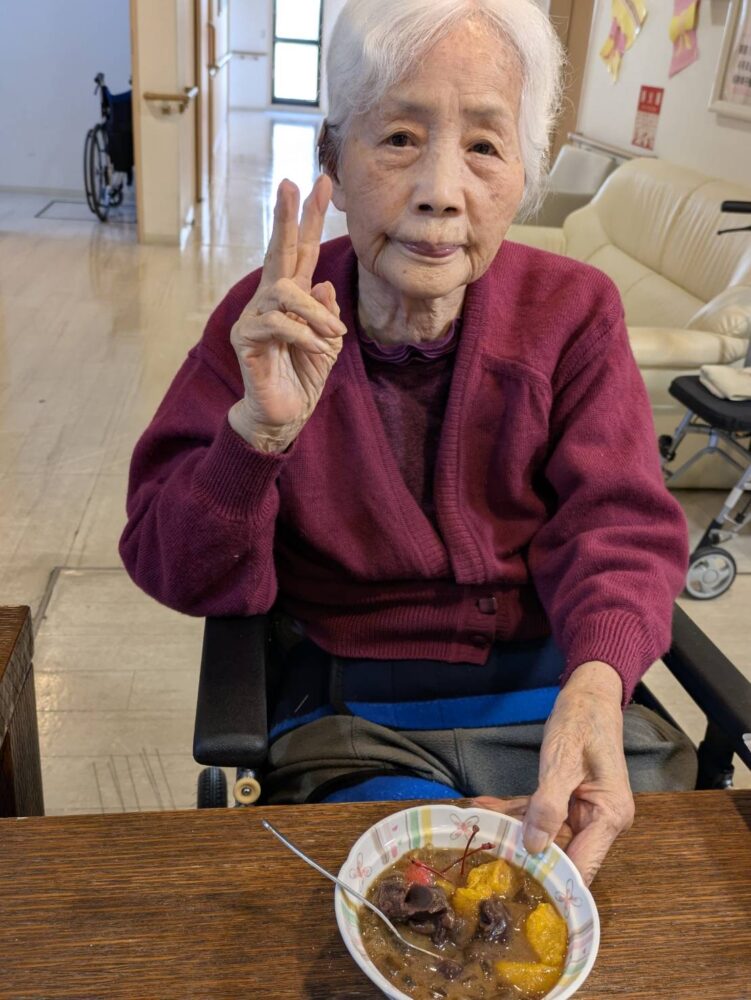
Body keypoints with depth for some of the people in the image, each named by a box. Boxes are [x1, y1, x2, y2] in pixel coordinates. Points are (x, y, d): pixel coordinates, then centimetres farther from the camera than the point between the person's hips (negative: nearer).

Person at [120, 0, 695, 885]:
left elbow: (619, 528, -7)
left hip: (565, 695, 3)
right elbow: (183, 577, -8)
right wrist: (261, 429, -29)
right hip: (357, 721, -2)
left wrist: (596, 684, -29)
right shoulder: (268, 322, -6)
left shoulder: (574, 313, -3)